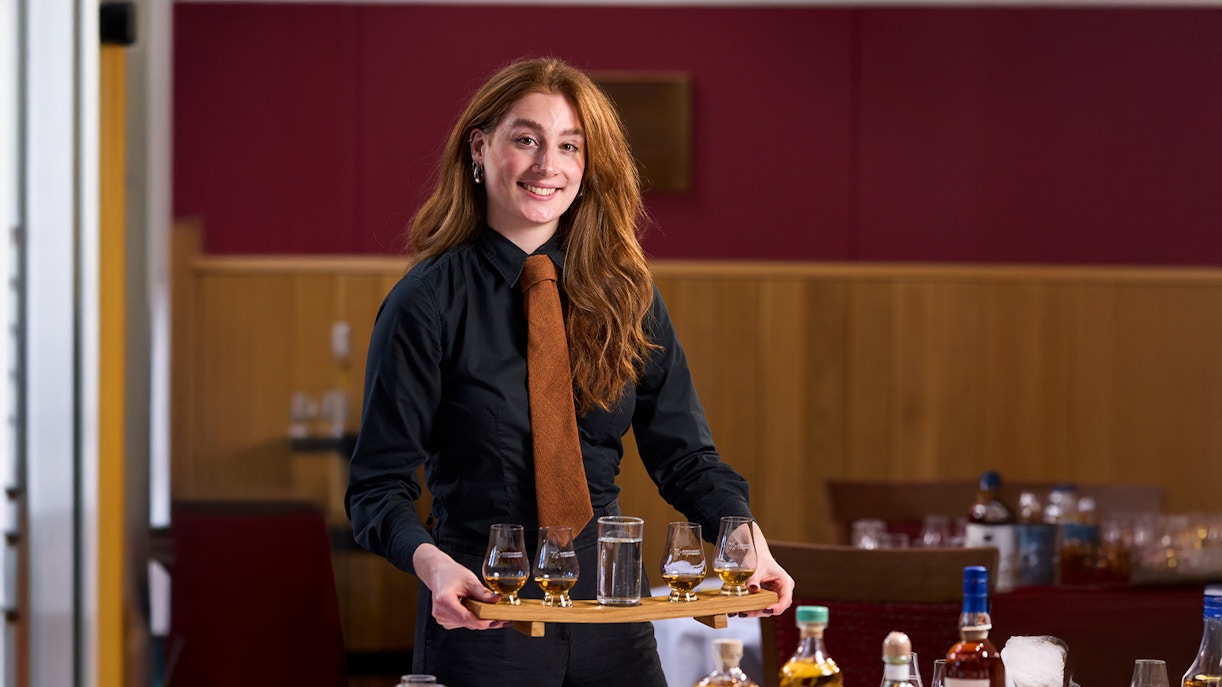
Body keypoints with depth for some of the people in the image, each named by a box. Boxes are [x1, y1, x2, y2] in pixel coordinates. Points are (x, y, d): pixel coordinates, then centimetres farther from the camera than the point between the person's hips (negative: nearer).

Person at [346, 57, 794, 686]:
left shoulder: (622, 293, 5)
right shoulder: (426, 303, -8)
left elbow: (683, 452, 4)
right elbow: (378, 485, -8)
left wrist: (748, 539, -14)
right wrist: (431, 563, -28)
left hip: (612, 623, 4)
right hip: (483, 623, -4)